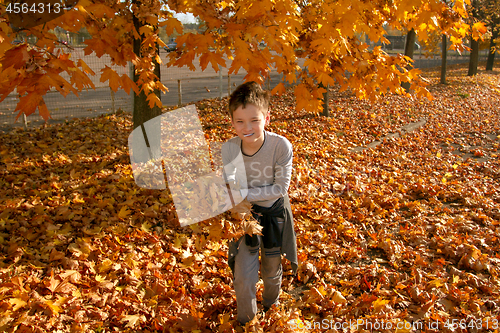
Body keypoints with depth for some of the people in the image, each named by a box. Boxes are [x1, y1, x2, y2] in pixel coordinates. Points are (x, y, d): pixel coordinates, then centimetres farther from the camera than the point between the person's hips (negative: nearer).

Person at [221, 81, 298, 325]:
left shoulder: (281, 146, -29)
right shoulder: (228, 149, -20)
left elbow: (281, 188, -22)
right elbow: (229, 186, -7)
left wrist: (244, 193, -30)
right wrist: (230, 187, -30)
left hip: (274, 214, -1)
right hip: (245, 214, 1)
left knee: (272, 272, 21)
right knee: (243, 277, 3)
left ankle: (271, 309, 55)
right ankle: (246, 322, 35)